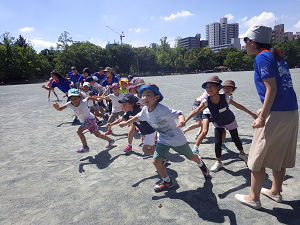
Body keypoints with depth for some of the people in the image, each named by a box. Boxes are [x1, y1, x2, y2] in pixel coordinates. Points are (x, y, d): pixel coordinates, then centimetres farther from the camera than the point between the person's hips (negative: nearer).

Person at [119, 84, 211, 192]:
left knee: (191, 156, 16)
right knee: (156, 161, -5)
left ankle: (201, 165, 53)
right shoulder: (145, 109, -11)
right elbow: (138, 117, 10)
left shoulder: (162, 109, -33)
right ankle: (167, 182, 20)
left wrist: (181, 120, -61)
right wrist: (126, 122, 19)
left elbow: (178, 113, -39)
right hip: (163, 139, 5)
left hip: (176, 138, -5)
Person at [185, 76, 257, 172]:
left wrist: (251, 113, -9)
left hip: (230, 122, -1)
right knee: (217, 142, -5)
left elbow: (238, 106, -17)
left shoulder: (225, 98, -31)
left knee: (235, 138, 16)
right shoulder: (206, 101, -28)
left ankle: (242, 154, 45)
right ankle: (218, 162, 15)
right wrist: (184, 121, -37)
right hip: (218, 124, 1)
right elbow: (195, 111, -30)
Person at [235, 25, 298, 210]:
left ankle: (254, 197, 17)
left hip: (276, 115, -9)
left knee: (258, 158, 3)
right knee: (280, 156, 21)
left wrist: (262, 117, -19)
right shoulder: (278, 56, 16)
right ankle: (276, 192, 37)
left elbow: (272, 89, -19)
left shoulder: (262, 57, -10)